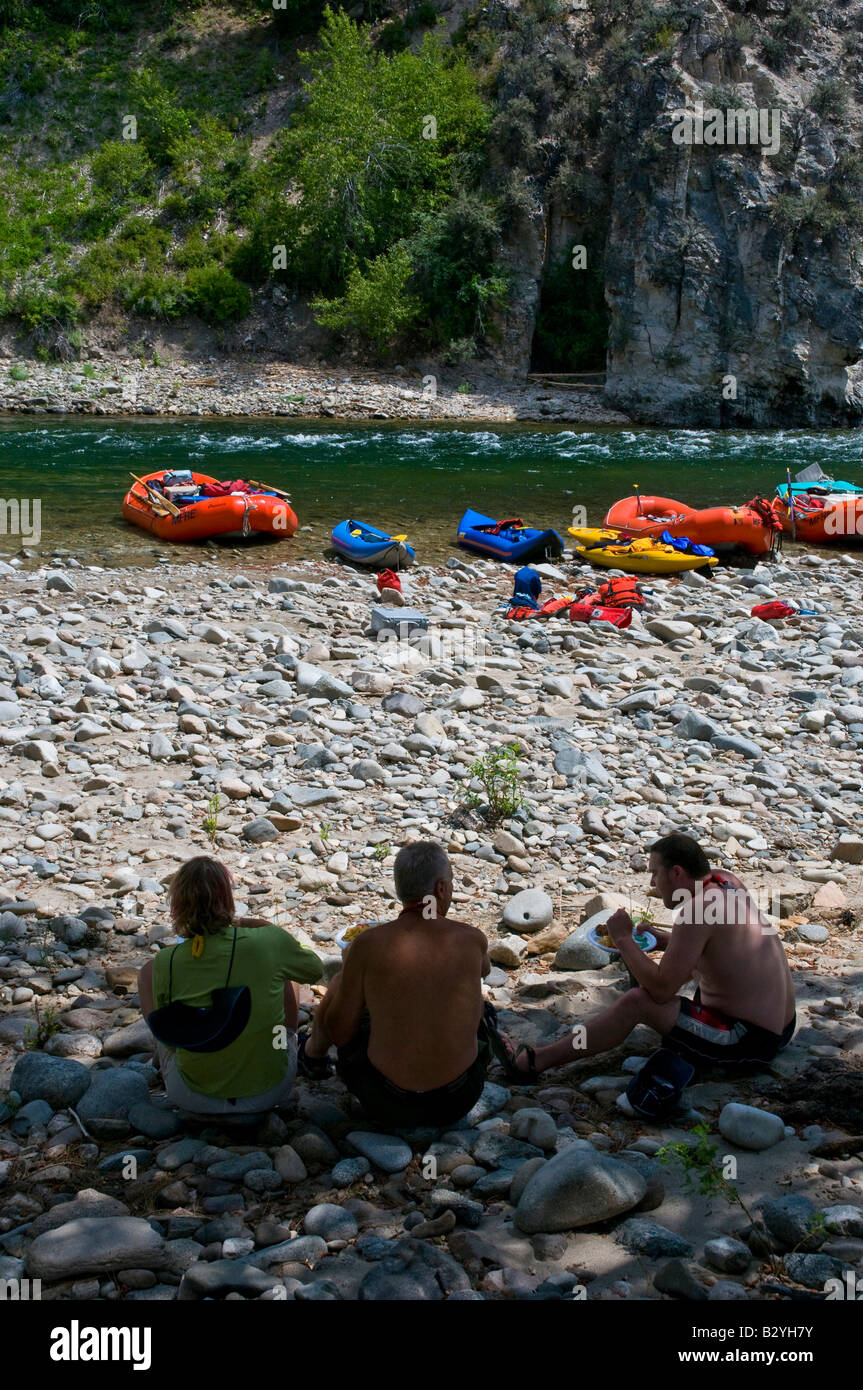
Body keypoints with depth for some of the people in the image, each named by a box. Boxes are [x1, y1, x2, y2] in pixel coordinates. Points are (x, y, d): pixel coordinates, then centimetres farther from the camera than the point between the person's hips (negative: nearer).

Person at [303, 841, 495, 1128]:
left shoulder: (368, 945, -14)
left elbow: (340, 1031, -3)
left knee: (339, 985, 23)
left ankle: (313, 1053, 53)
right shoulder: (473, 939, -9)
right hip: (458, 1102, 1)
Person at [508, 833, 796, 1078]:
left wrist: (623, 940, -11)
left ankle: (537, 1062, -9)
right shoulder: (726, 882, 4)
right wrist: (663, 940, 11)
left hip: (749, 1039, -9)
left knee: (636, 1002, -16)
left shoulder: (699, 908, -22)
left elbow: (661, 990, -21)